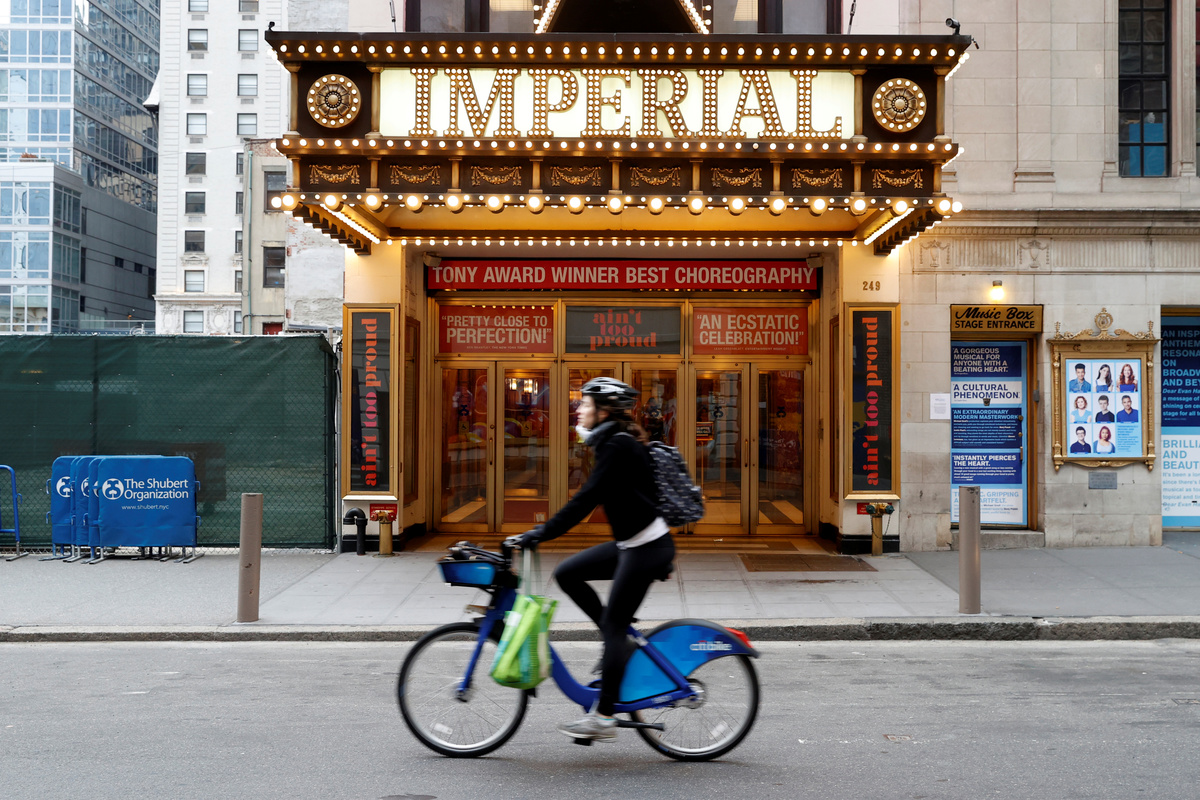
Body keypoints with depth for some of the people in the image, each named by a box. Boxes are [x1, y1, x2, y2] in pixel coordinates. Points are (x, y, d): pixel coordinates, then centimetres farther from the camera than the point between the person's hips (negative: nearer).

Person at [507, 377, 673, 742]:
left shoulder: (618, 446, -18)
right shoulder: (613, 443, 12)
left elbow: (587, 498, -23)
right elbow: (592, 497, 18)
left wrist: (541, 534, -22)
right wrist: (543, 529, 17)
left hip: (647, 548, -9)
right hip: (632, 543, 9)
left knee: (613, 626, -5)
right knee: (567, 573, 7)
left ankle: (603, 717, 2)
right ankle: (622, 641, 13)